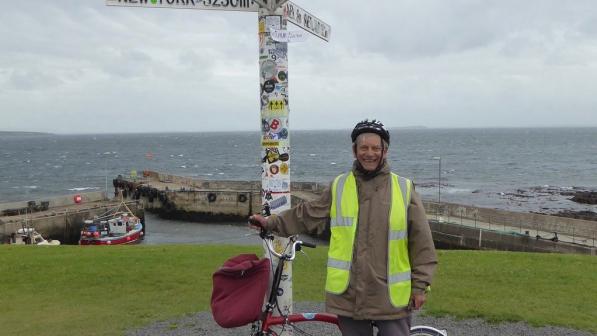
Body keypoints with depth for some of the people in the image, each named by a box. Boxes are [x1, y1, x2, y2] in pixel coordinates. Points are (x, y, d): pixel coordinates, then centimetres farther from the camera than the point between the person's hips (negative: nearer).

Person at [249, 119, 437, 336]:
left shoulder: (404, 189, 0)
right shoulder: (339, 187, 6)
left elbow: (421, 241, 1)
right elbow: (309, 215, 13)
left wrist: (420, 285, -1)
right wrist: (271, 222, 10)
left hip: (392, 297, -1)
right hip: (349, 295, 2)